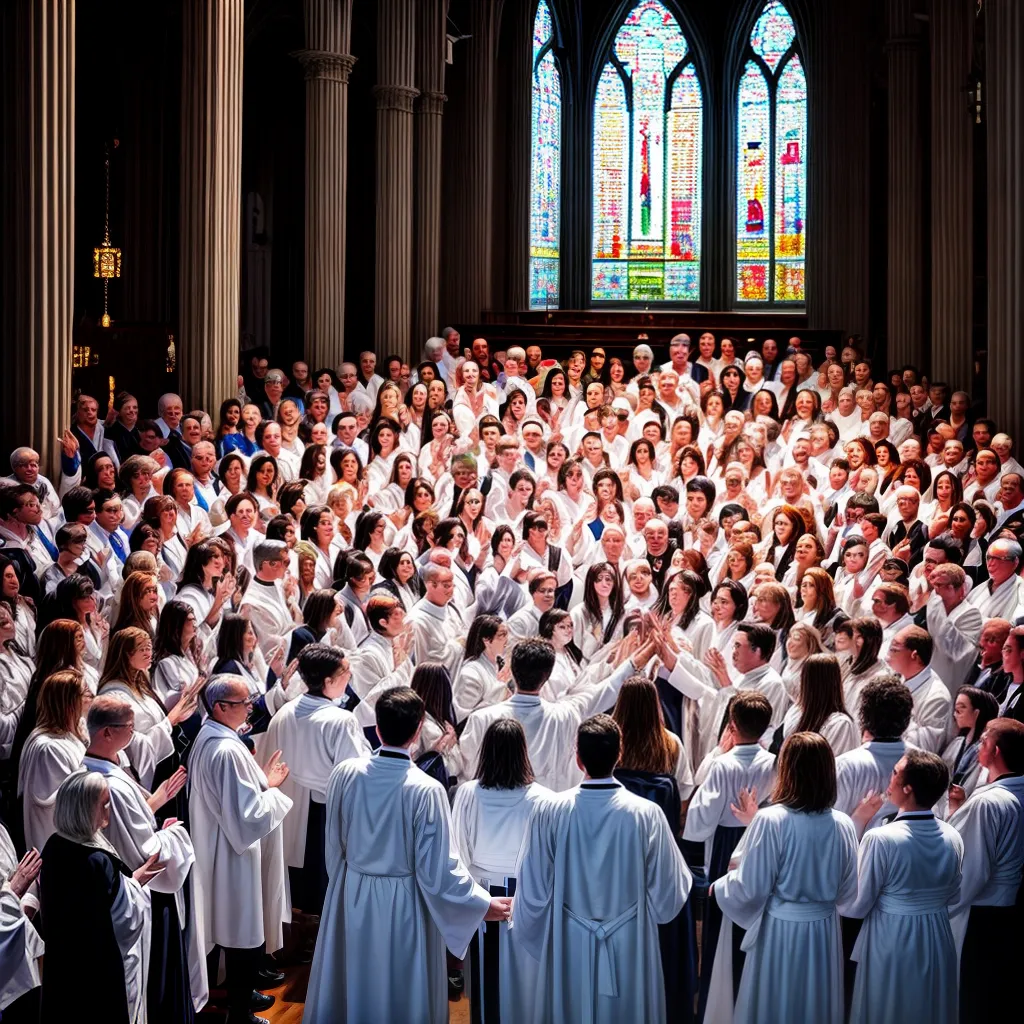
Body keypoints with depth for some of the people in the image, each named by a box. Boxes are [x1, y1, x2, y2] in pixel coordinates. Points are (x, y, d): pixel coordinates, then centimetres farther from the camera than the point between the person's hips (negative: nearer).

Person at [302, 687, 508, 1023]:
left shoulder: (345, 774, -12)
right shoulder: (426, 790, -24)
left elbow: (334, 844, 2)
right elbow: (438, 866, -18)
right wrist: (483, 904, -6)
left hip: (352, 895, 4)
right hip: (403, 904, -4)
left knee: (352, 981, 21)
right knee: (401, 991, 14)